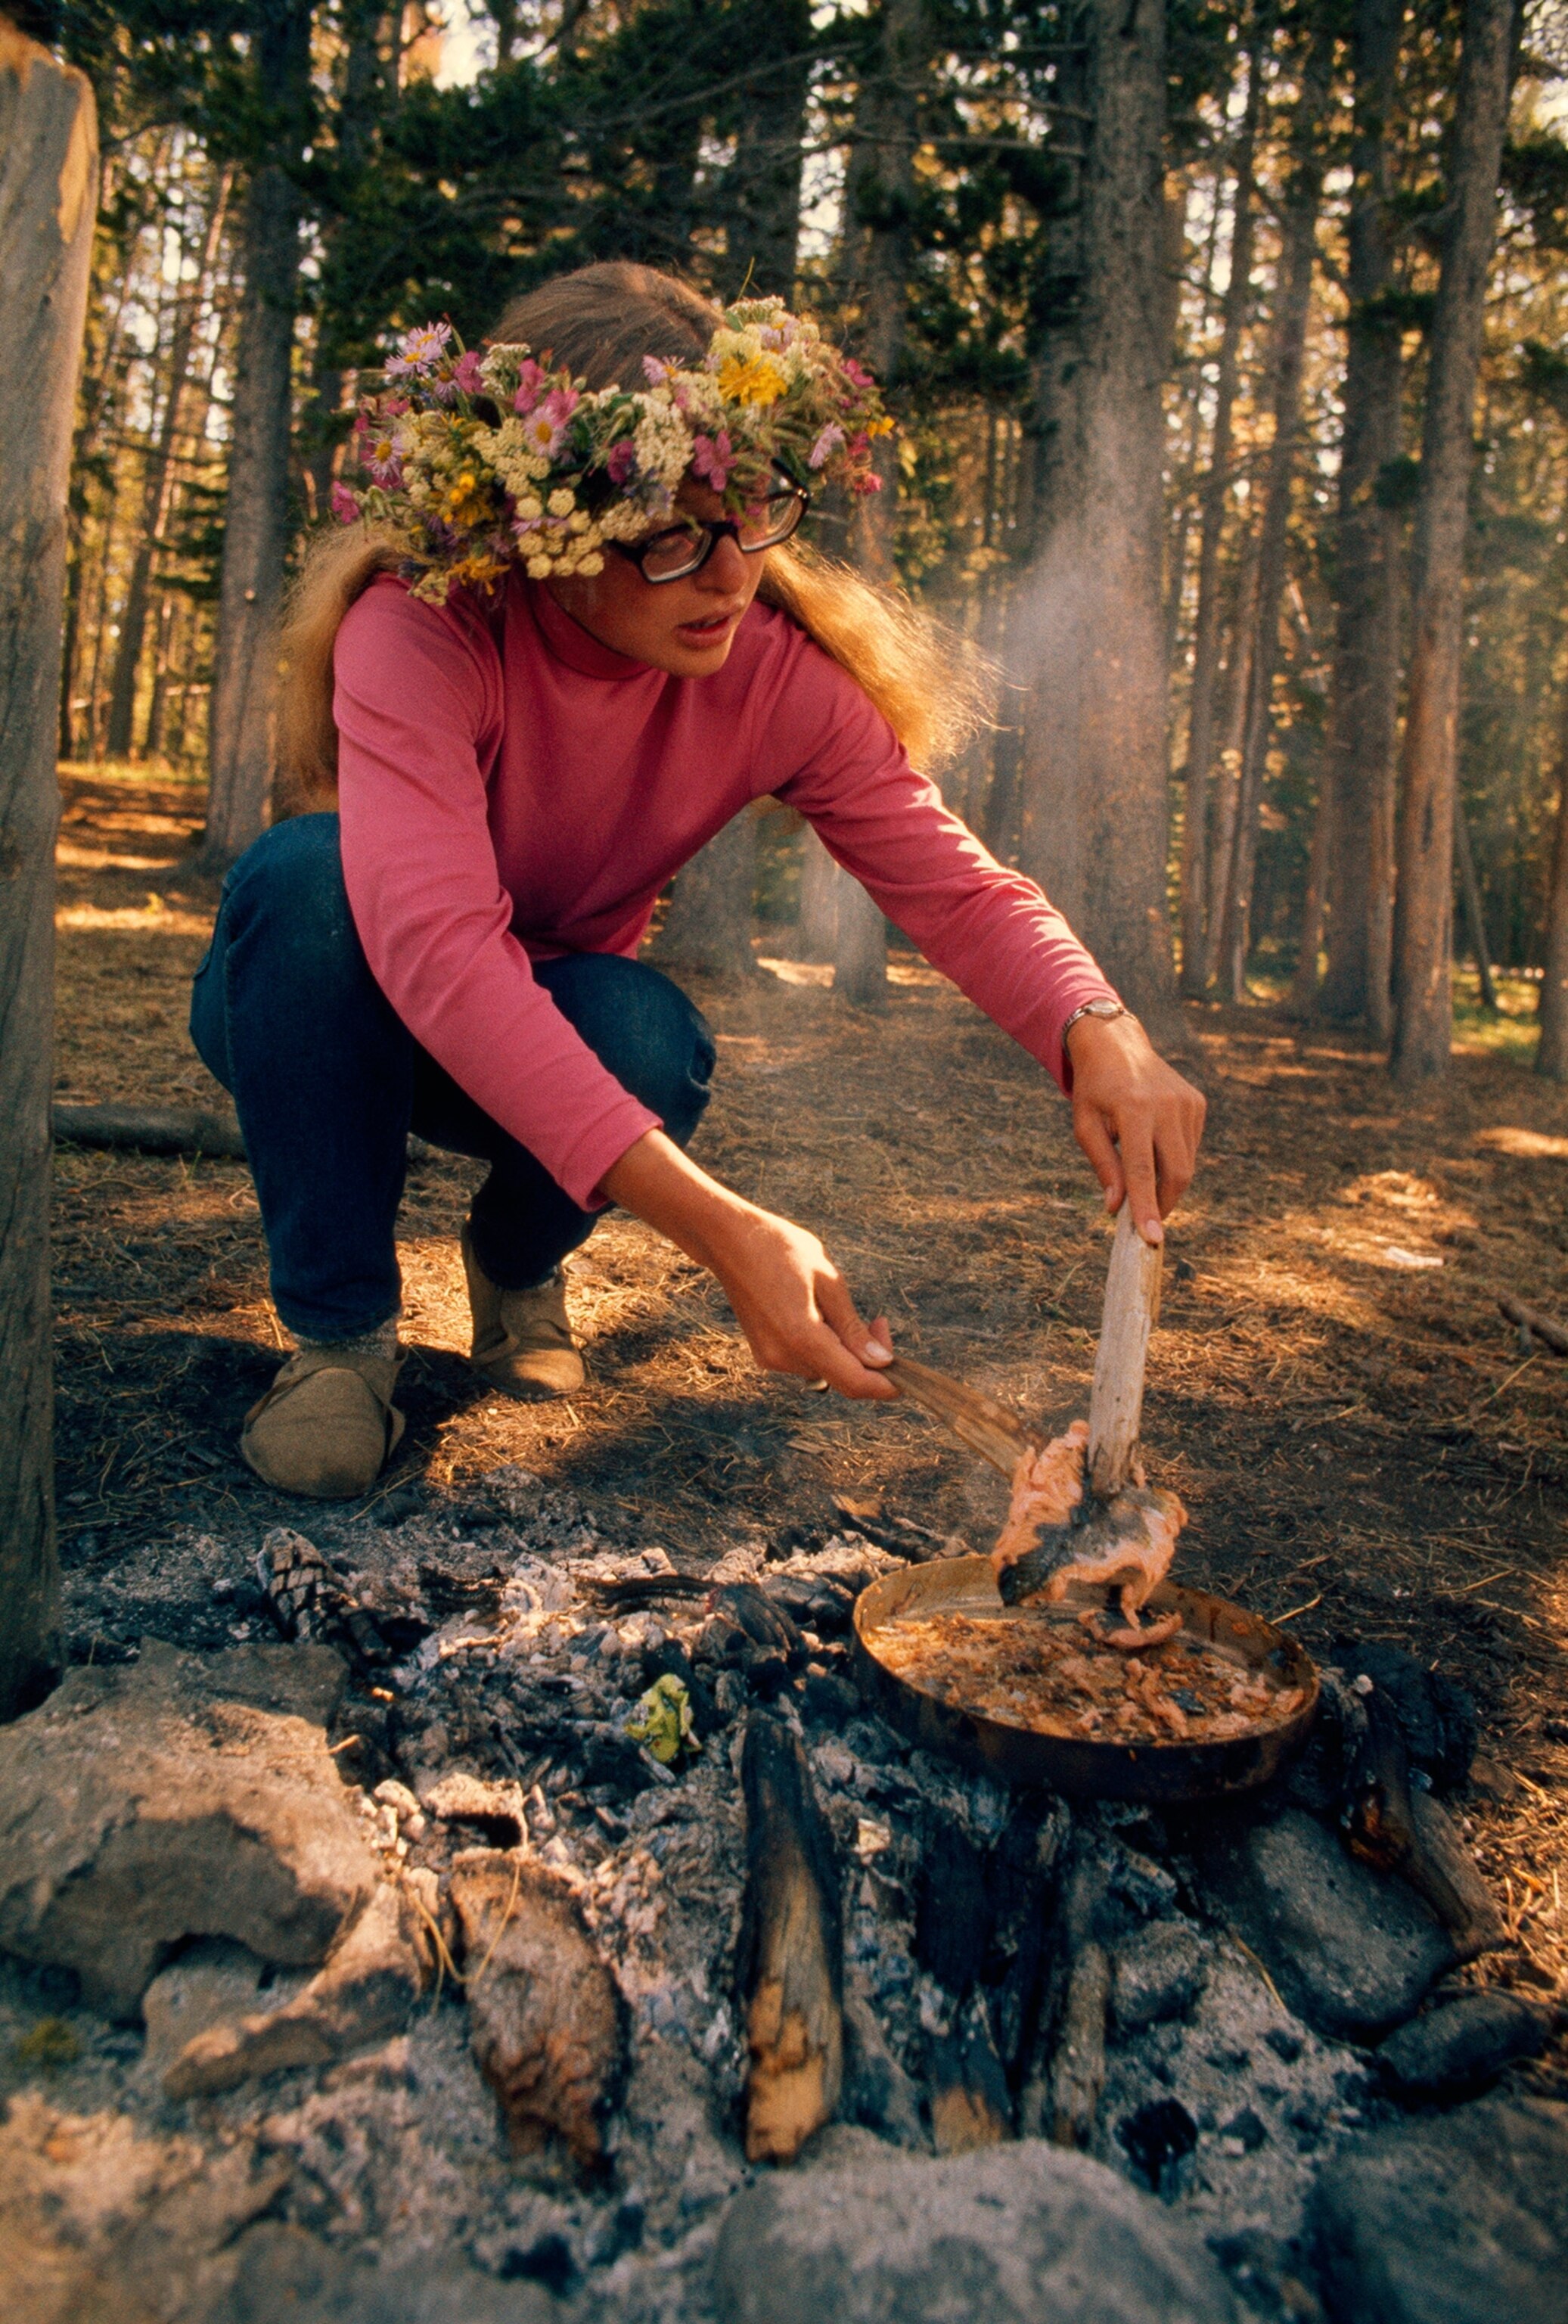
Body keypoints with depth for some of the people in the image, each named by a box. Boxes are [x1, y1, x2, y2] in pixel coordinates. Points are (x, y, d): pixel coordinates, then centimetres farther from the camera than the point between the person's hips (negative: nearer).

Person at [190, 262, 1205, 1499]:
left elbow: (955, 883, -20)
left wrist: (1099, 1032, -44)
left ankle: (517, 1264, 3)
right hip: (322, 1012, -2)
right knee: (306, 872, -35)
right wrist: (724, 1229, -55)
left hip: (556, 1030, 2)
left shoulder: (780, 674, -19)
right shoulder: (422, 632, -32)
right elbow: (434, 941, -47)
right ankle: (338, 1327, -16)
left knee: (653, 1038, -32)